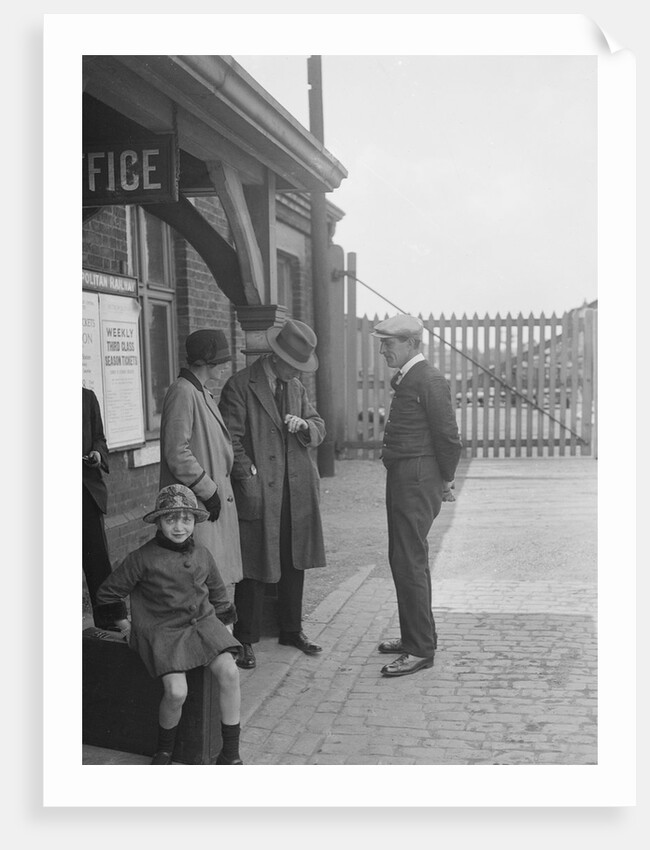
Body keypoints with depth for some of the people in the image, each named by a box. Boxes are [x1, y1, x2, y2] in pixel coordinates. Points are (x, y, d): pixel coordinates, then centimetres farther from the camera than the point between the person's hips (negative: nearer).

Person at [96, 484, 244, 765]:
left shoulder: (202, 555, 7)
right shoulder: (143, 558, -7)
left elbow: (217, 591, 24)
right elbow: (108, 593, 4)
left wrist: (224, 622, 22)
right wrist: (124, 623, 5)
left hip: (202, 622, 4)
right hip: (163, 631, -4)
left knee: (229, 672, -20)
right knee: (176, 691, -24)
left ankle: (231, 752, -6)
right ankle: (164, 749, 8)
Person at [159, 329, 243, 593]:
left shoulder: (203, 393, 16)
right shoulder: (182, 393, -14)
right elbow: (177, 454, -20)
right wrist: (208, 490, -15)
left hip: (217, 503, 10)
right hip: (195, 507, -10)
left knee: (225, 581, 13)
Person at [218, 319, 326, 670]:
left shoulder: (296, 387, 13)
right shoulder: (239, 386, -8)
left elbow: (319, 429, 16)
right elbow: (231, 440, -10)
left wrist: (305, 425, -6)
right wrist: (248, 477, -16)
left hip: (297, 490, 6)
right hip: (258, 492, -6)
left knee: (294, 564, 14)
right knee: (254, 567, 0)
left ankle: (292, 630, 29)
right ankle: (246, 639, 12)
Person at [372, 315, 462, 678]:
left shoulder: (429, 380, -15)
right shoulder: (406, 378, 15)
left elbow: (449, 436, -16)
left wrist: (446, 480, -5)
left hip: (417, 480, -10)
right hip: (402, 479, 10)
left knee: (410, 563, -7)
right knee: (404, 560, 17)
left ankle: (421, 650, 1)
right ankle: (414, 635, 30)